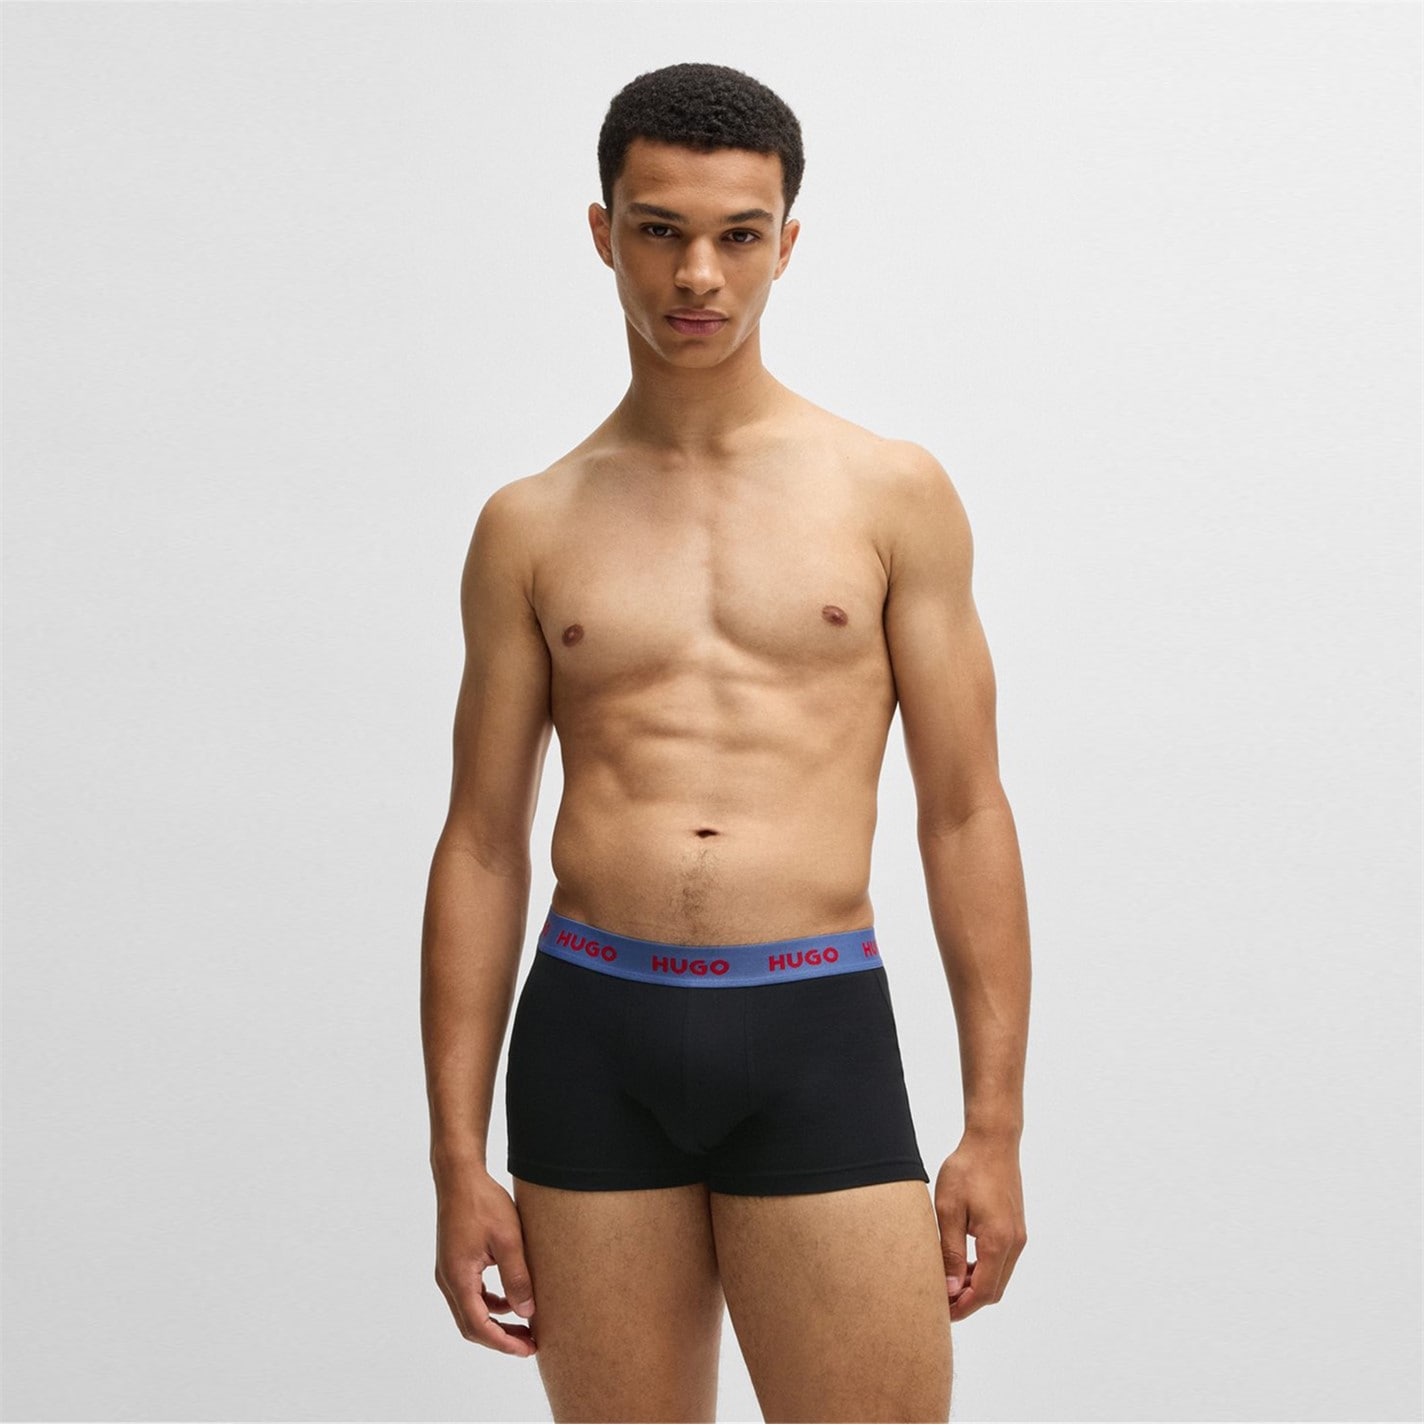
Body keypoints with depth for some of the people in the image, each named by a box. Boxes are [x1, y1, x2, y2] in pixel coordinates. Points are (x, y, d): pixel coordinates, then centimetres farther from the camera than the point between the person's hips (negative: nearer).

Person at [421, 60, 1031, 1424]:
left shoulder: (891, 492, 5)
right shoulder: (530, 527, 9)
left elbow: (965, 815, 5)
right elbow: (482, 846, 9)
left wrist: (995, 1125, 0)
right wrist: (457, 1155, 4)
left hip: (818, 1039, -1)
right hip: (592, 1039, 2)